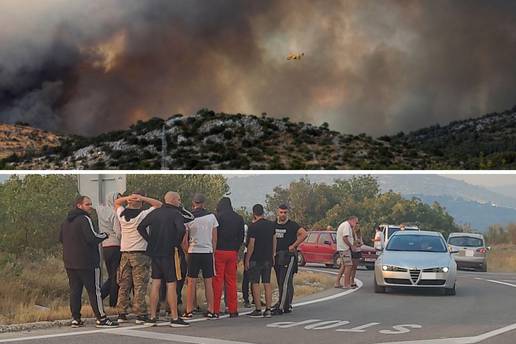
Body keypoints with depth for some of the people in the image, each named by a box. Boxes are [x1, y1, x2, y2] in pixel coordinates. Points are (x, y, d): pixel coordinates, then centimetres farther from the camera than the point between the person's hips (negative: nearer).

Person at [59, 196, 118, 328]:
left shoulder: (66, 221, 14)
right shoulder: (84, 219, -14)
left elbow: (61, 238, 22)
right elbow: (93, 237, -23)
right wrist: (105, 235, -6)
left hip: (70, 262, 8)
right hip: (86, 262, -8)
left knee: (74, 290, 9)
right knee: (94, 290, -4)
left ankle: (75, 318, 8)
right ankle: (101, 318, -4)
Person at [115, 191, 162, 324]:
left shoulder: (122, 214, 3)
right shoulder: (144, 215, -10)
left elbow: (116, 202, 23)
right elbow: (159, 204, -2)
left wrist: (128, 198, 5)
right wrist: (143, 198, -7)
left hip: (125, 254, 5)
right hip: (140, 253, -5)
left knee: (124, 285, 9)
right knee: (140, 286, -3)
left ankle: (122, 314, 9)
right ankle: (140, 315, -5)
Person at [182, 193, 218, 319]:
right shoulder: (211, 216, 2)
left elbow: (184, 240, -2)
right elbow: (214, 239, 5)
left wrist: (187, 252, 12)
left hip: (193, 252, -1)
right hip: (208, 252, 1)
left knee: (191, 283, 2)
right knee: (208, 283, 5)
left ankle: (189, 311, 2)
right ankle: (211, 311, 5)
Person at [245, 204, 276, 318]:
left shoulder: (253, 226, -12)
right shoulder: (271, 225, 7)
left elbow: (251, 244, -14)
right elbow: (274, 241, 13)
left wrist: (247, 260, -7)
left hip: (256, 259, -6)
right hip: (268, 258, 6)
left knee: (255, 284, -1)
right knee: (267, 283, 8)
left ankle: (258, 310, -3)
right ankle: (268, 309, 6)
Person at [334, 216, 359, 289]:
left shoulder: (344, 224, 21)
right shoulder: (347, 225, -14)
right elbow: (344, 238, -22)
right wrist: (351, 246, -14)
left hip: (342, 248, 11)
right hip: (344, 249, -11)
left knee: (343, 266, 13)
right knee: (348, 265, -8)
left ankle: (337, 283, 13)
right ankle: (347, 284, -8)